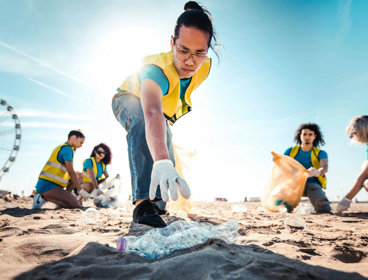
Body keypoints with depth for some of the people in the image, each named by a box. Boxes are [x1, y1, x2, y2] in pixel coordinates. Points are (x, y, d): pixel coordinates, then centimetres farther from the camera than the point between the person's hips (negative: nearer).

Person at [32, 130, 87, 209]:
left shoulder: (60, 147, 20)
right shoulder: (67, 149, -9)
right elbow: (71, 172, -14)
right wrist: (80, 190, -10)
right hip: (49, 185, -10)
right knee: (76, 205, -15)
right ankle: (45, 198, -11)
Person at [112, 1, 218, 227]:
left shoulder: (204, 67, -26)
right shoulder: (157, 69, -46)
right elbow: (152, 114, -66)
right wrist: (161, 162, -83)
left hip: (166, 111, 6)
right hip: (129, 100, -6)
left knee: (168, 164, 3)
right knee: (142, 121, -42)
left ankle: (157, 205, 29)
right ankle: (143, 202, -43)